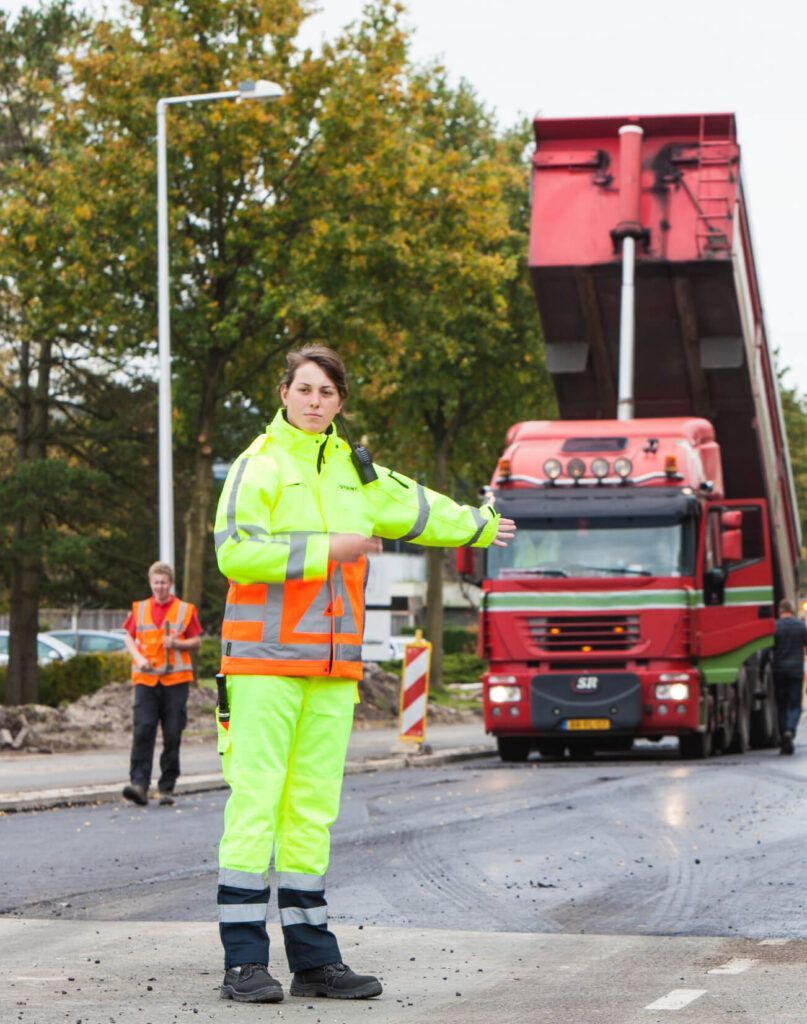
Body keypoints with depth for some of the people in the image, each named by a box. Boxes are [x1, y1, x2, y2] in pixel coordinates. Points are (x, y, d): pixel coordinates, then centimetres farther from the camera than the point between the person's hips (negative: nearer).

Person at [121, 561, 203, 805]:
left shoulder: (185, 610, 7)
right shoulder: (139, 609, 12)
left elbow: (196, 642, 8)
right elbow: (129, 638, 15)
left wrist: (177, 643, -11)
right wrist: (138, 657, -4)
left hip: (176, 679, 0)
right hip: (145, 678, 0)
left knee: (172, 736, 2)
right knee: (142, 730, -13)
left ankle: (167, 788, 10)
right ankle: (139, 785, -19)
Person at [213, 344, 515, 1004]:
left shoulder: (353, 472, 17)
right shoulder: (260, 465, -2)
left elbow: (414, 507, 35)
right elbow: (233, 552, -14)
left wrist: (481, 526, 48)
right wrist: (327, 548, -13)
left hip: (332, 667, 6)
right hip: (265, 660, -6)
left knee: (314, 810, 7)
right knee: (255, 802, -9)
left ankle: (314, 958, 10)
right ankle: (244, 961, -8)